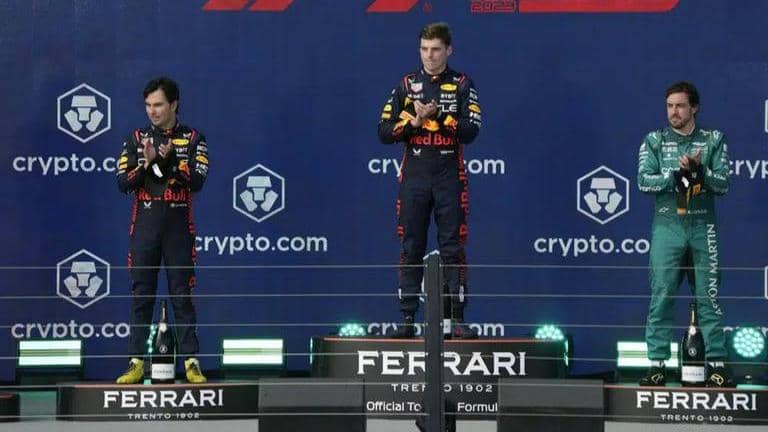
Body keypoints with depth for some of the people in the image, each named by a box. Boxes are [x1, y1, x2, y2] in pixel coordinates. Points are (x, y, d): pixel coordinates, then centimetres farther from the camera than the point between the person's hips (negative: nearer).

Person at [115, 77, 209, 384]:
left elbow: (197, 181, -9)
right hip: (144, 228, 2)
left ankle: (191, 363, -1)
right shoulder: (137, 139, 9)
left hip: (179, 228, -2)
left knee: (182, 296, -1)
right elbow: (123, 183, 1)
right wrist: (147, 163, -14)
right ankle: (136, 362, 3)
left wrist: (169, 160, -19)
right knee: (141, 295, 1)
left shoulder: (193, 139, 4)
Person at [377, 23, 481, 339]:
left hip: (450, 179, -2)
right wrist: (414, 122, -10)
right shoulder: (406, 85, 10)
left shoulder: (462, 85, 4)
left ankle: (458, 318, 1)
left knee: (453, 249, -2)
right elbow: (385, 132, 4)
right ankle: (408, 319, 6)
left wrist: (436, 115, -18)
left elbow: (470, 131, -10)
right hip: (414, 178, 2)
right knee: (410, 249, 3)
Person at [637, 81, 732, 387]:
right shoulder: (654, 141, 8)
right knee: (661, 297, -4)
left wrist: (700, 170, -15)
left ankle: (717, 365, 3)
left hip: (703, 227, 0)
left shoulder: (713, 140, 9)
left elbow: (723, 184, 1)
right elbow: (644, 181, -4)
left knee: (708, 298, -1)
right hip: (667, 227, 0)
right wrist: (678, 173, -15)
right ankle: (657, 366, -1)